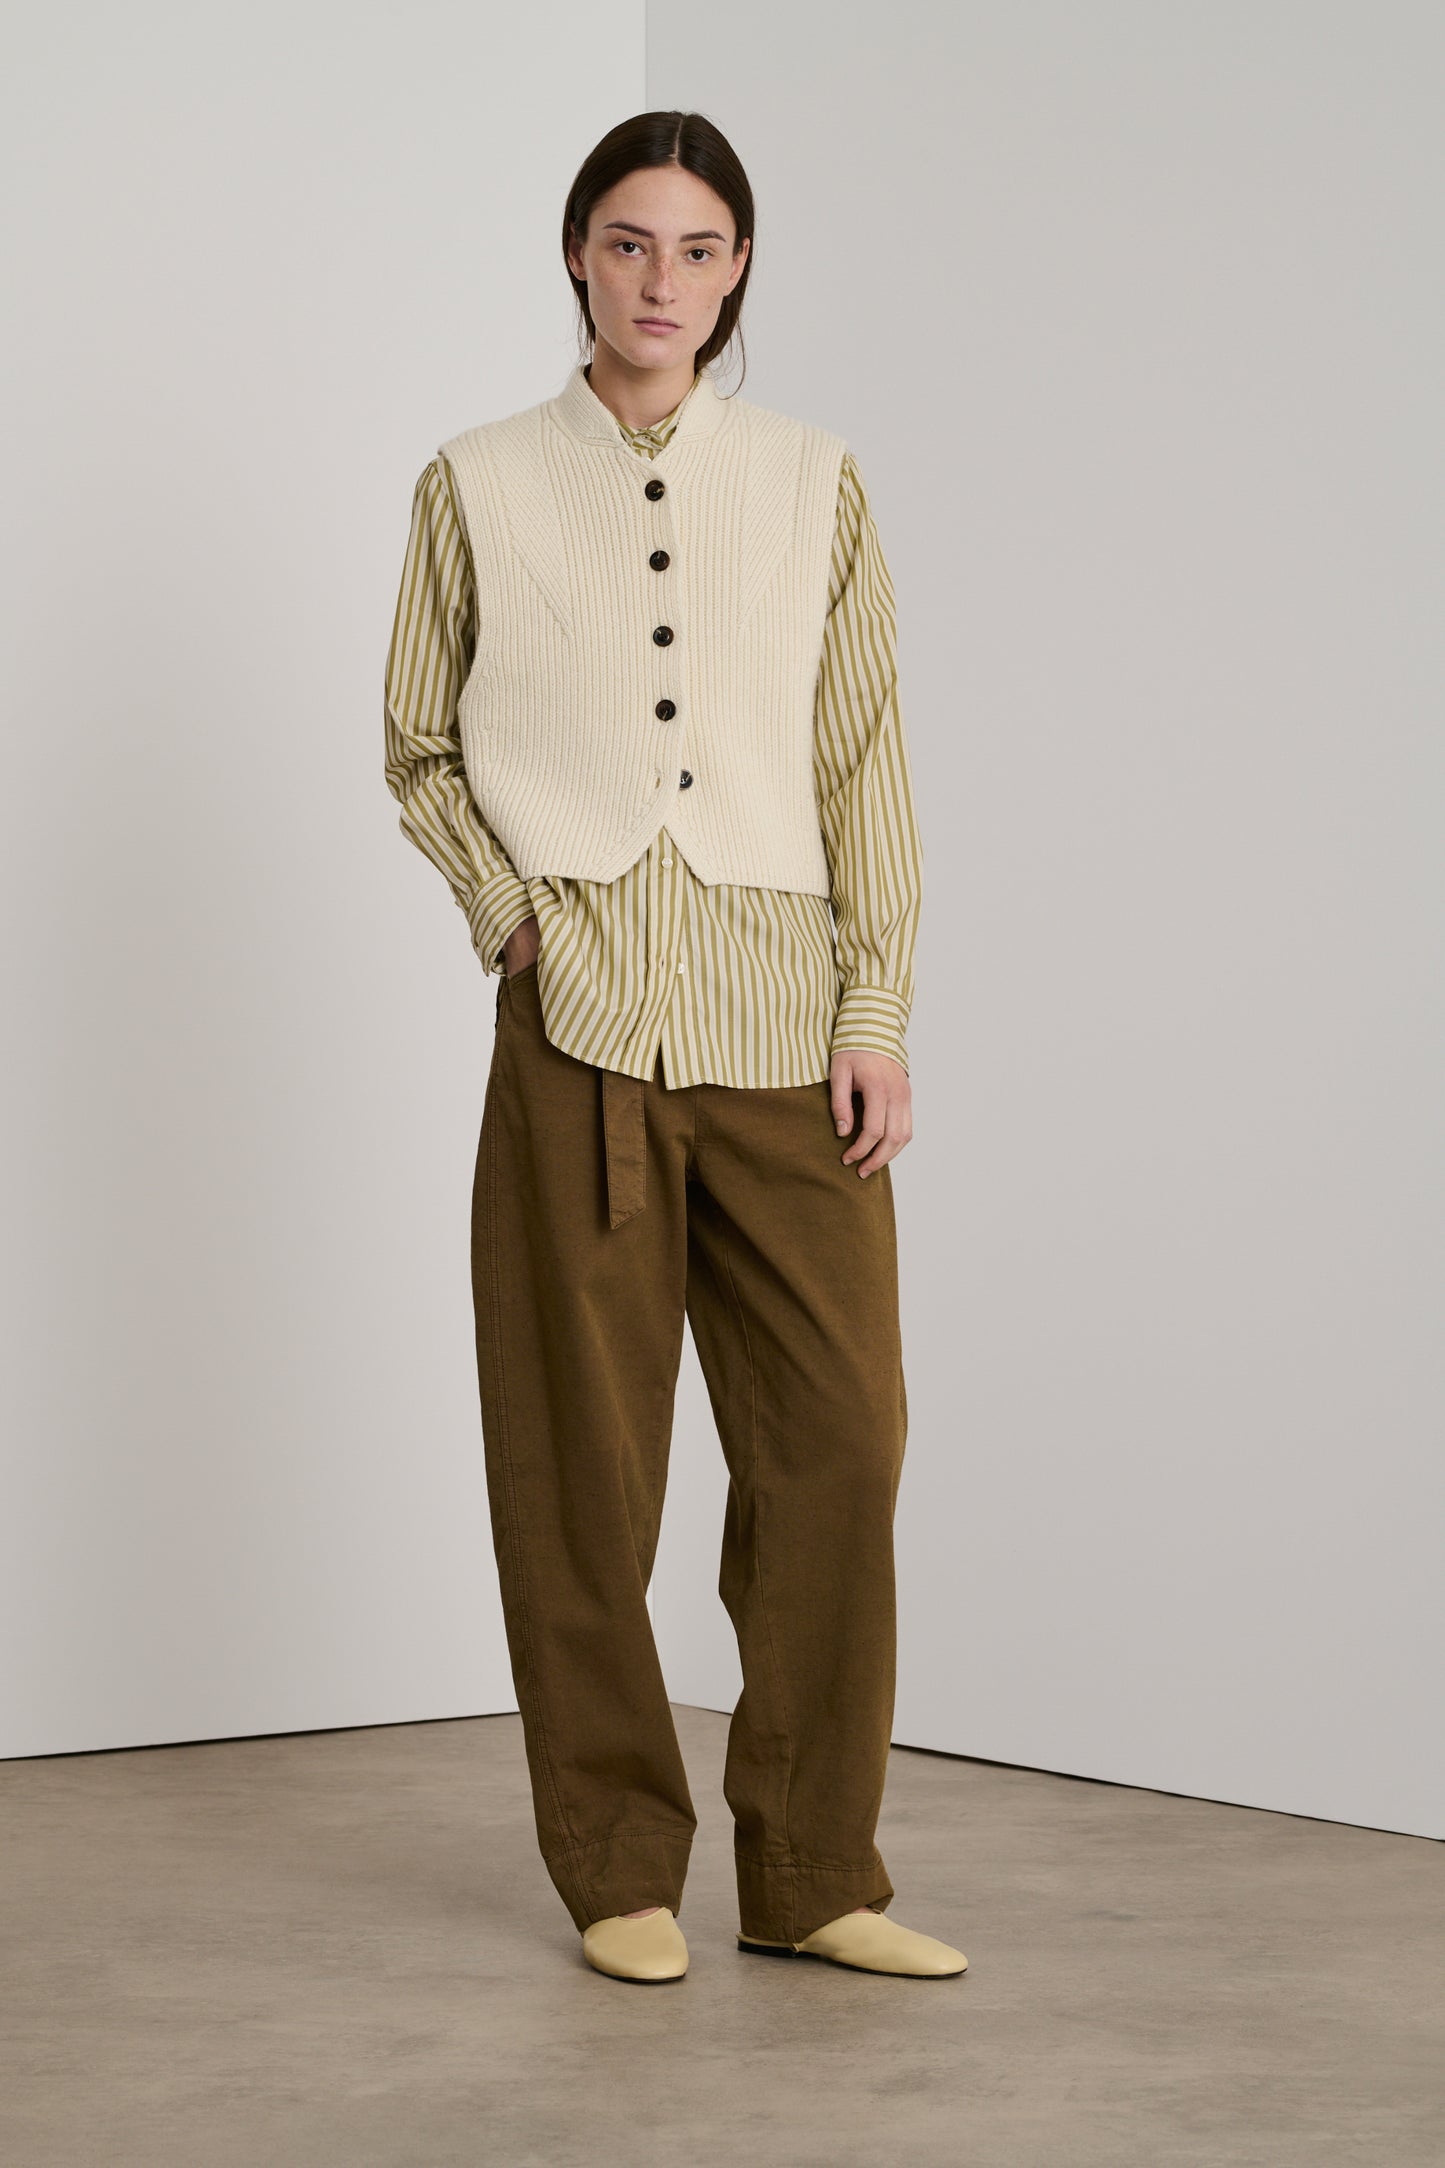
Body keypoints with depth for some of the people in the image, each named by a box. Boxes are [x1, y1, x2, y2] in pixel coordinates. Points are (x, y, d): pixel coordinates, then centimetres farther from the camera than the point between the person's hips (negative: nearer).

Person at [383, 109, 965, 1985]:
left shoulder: (813, 485, 10)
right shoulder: (479, 487, 7)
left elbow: (865, 762, 8)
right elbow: (420, 751, 14)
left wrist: (877, 1014, 1)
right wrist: (507, 907, -2)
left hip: (786, 1019, 1)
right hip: (579, 1015, -1)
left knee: (839, 1435, -3)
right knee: (585, 1448, 1)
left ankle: (813, 1870, 9)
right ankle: (619, 1867, 13)